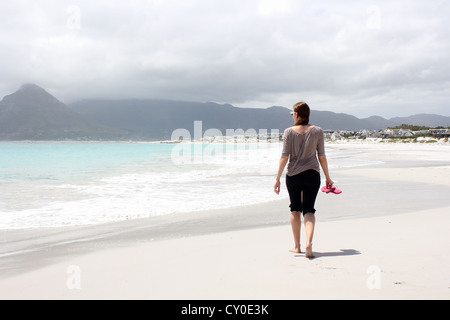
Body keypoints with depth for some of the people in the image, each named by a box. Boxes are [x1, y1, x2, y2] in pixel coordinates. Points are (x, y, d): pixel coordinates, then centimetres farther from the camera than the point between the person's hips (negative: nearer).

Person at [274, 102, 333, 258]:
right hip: (312, 174, 0)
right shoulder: (317, 131, -1)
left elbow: (284, 157, -9)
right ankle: (309, 242, -19)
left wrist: (278, 178, -4)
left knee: (295, 209, 15)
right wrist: (327, 177, 10)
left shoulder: (289, 132, -5)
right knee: (309, 210, 4)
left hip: (293, 174, 0)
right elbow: (322, 156, 1)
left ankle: (297, 246, 21)